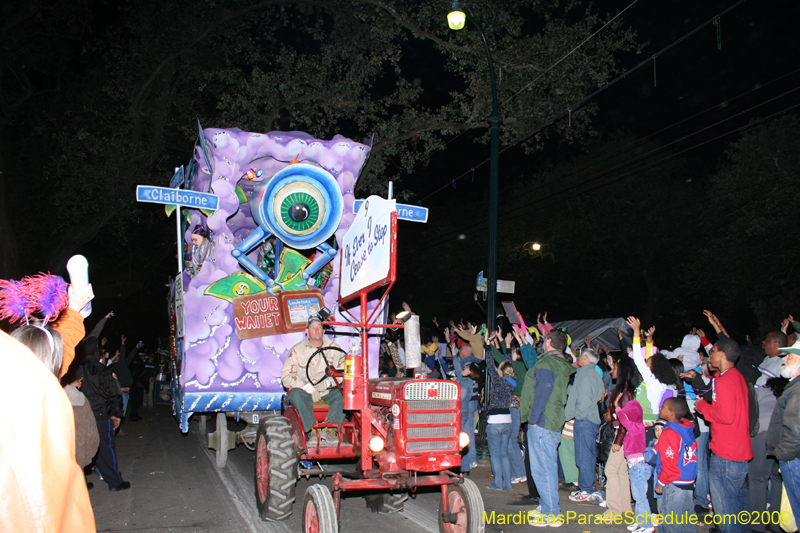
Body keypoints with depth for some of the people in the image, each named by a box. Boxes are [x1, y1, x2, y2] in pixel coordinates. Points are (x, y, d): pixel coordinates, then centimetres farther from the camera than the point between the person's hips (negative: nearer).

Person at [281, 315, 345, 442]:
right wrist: (308, 387, -22)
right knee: (296, 394, -32)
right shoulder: (297, 350, 1)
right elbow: (286, 377, -8)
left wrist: (328, 382, -20)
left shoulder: (334, 348, 6)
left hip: (329, 392, 1)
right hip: (306, 392, -1)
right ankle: (311, 430, -24)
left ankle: (330, 429, -24)